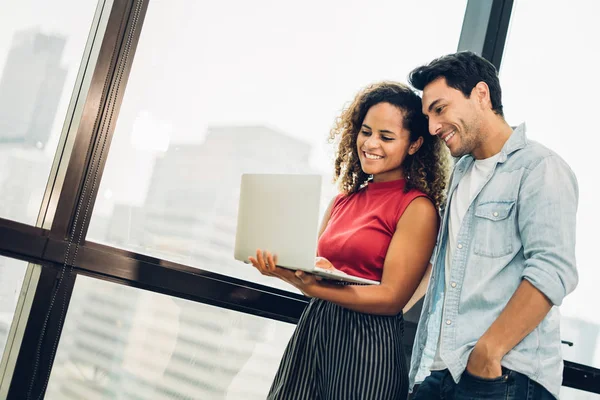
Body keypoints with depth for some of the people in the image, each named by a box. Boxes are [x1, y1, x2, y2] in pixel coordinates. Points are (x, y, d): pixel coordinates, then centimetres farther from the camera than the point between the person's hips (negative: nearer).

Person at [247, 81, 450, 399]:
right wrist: (283, 268, -13)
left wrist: (312, 287, -25)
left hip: (368, 342, -6)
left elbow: (392, 297, -14)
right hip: (312, 328, 6)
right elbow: (314, 270, 9)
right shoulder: (344, 200, 9)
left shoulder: (417, 208, -10)